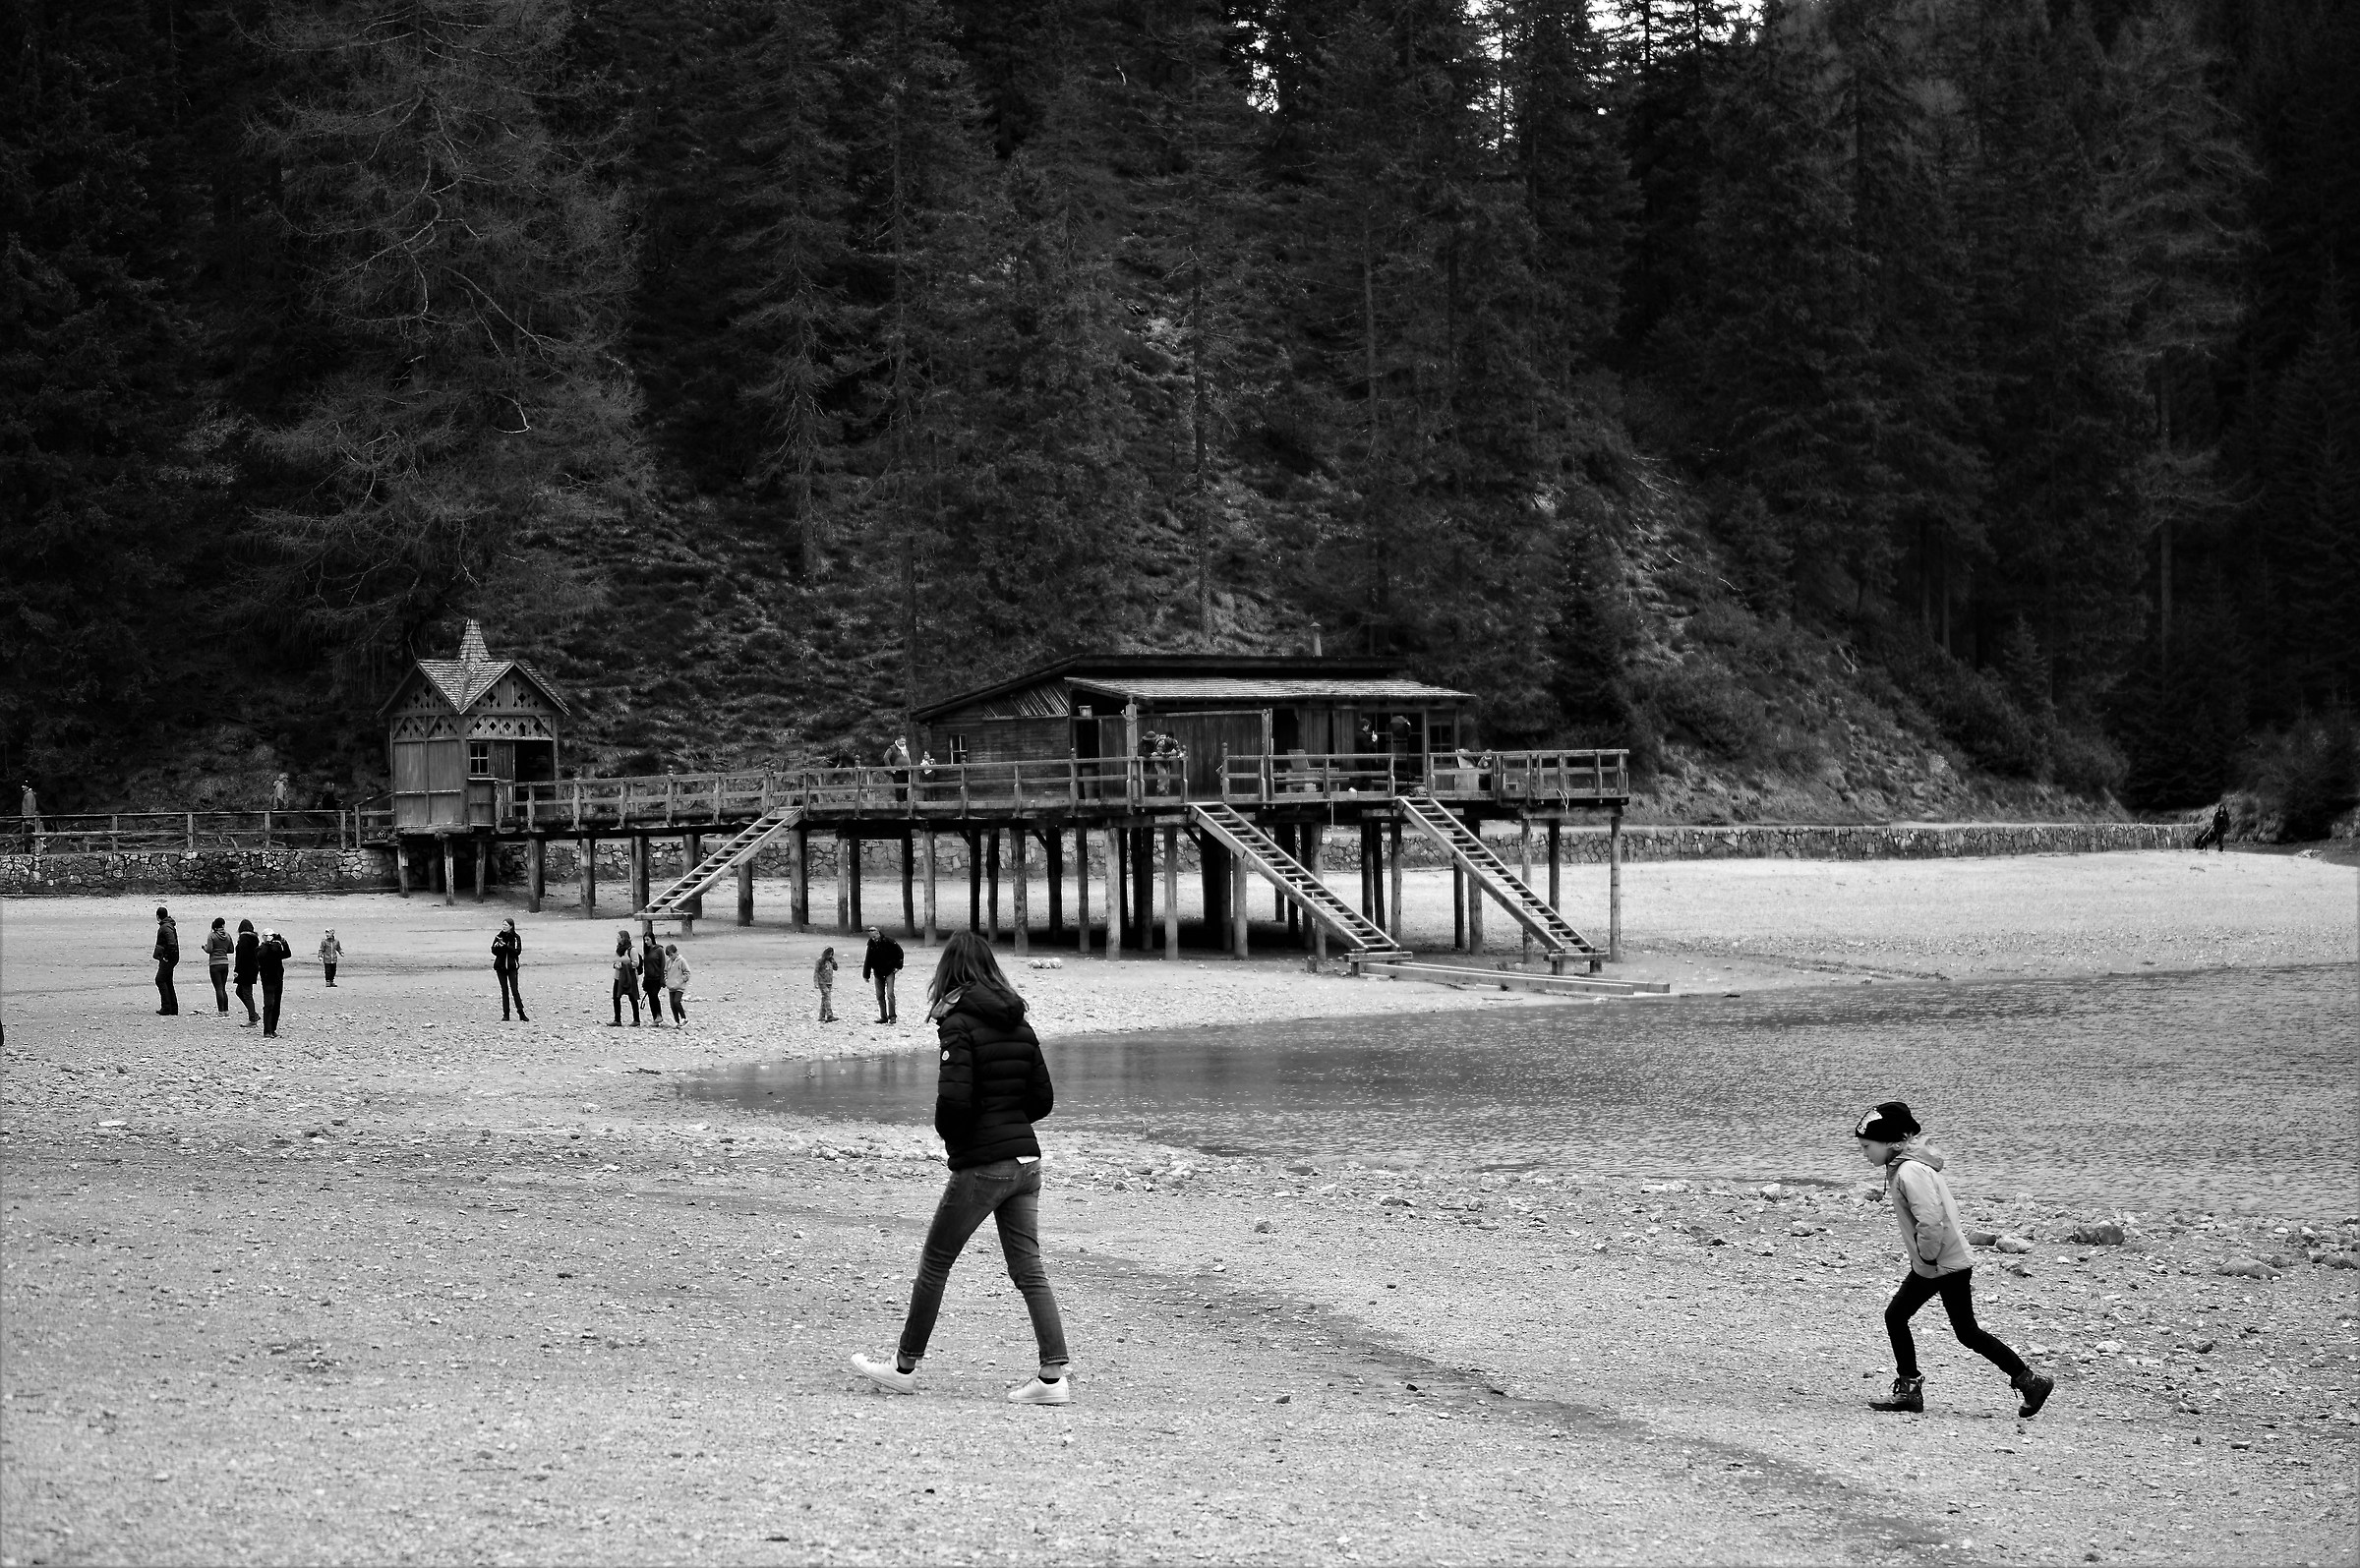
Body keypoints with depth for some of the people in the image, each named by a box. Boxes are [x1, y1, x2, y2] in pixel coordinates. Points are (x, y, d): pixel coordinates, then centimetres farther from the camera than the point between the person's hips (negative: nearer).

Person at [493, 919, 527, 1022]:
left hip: (512, 967, -3)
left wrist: (506, 946, -17)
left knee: (514, 990, -7)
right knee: (504, 990, 4)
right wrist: (498, 946, -18)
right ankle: (505, 1014, 7)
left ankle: (521, 1014, -3)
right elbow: (494, 951, 3)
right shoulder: (499, 937, 7)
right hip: (500, 966, 3)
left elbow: (518, 952, -10)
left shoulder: (516, 938, -1)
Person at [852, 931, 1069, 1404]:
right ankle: (1054, 1374, -1)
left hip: (980, 1167, -6)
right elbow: (1043, 1098, 11)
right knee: (1029, 1269, 6)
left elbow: (954, 1099, -20)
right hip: (1026, 1159, 6)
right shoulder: (1019, 1025, 9)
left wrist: (949, 1134, -1)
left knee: (934, 1265, 8)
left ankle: (905, 1367, 17)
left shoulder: (959, 1024, -11)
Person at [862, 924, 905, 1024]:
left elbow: (899, 952, -1)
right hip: (878, 973, 4)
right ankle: (883, 1017, 12)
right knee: (880, 995, 5)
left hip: (889, 971, -4)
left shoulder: (888, 941, -12)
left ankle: (892, 1016, -8)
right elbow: (868, 960, 5)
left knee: (890, 994, -13)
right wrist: (866, 974, 7)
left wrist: (898, 966, -4)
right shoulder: (871, 944, -2)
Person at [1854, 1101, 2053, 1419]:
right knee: (1895, 1316, 9)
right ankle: (1908, 1390, 15)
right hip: (1927, 1266, 10)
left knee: (1967, 1333, -3)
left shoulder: (1910, 1172, -23)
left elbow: (1930, 1220, -31)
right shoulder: (1901, 1166, 9)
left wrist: (1927, 1257, -17)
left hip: (1947, 1265, -10)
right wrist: (1923, 1259, 16)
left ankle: (2030, 1382, 5)